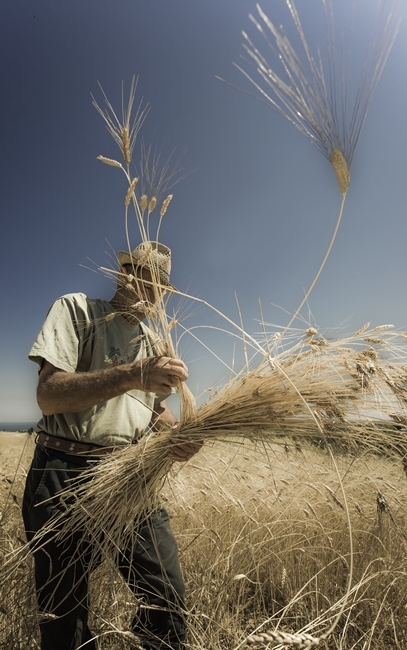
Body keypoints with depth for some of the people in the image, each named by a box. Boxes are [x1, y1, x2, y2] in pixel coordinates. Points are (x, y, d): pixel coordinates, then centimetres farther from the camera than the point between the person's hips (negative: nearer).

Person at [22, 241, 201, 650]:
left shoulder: (156, 344, 13)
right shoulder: (76, 309, -3)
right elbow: (48, 396, -15)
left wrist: (175, 436, -7)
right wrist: (133, 375, -26)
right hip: (65, 475, -3)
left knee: (168, 601, 4)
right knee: (63, 616, 12)